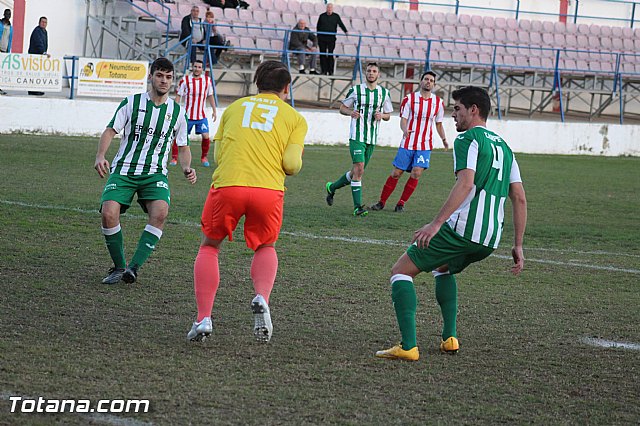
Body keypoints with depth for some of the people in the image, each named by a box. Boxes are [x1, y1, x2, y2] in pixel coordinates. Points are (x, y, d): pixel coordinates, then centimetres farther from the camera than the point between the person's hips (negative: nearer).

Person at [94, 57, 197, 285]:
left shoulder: (177, 111, 8)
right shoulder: (131, 103, 3)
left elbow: (183, 147, 17)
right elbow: (111, 130, 1)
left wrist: (187, 168, -4)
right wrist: (100, 157, -17)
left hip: (155, 174, 1)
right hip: (123, 170, -1)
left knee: (160, 212, -29)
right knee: (108, 213, -23)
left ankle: (134, 267, -25)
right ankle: (119, 267, -1)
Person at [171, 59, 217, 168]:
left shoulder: (207, 80, 4)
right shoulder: (185, 80, -3)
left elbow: (210, 96, 15)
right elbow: (178, 96, 0)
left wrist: (214, 110, 12)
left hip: (201, 116, 2)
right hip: (187, 116, -2)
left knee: (206, 136, -9)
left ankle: (204, 157, 10)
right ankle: (174, 158, 8)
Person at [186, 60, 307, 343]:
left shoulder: (235, 107, 21)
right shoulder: (294, 117, 15)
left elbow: (218, 155, 15)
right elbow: (292, 164, 2)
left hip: (227, 185, 0)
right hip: (269, 190, 0)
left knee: (209, 247, 20)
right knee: (265, 248, 25)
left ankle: (203, 318, 6)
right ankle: (261, 298, -3)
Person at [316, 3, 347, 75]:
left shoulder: (336, 16, 8)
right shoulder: (322, 16, 11)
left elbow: (341, 24, 3)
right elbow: (318, 27, 14)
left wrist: (345, 31, -13)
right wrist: (318, 37, 10)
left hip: (331, 39, -2)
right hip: (322, 38, 2)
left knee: (330, 54, -5)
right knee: (323, 54, 0)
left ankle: (330, 71, -3)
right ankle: (324, 70, 4)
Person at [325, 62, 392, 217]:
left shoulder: (384, 93, 8)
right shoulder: (356, 90, 0)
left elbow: (388, 115, 16)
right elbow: (342, 108, 8)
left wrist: (381, 115, -8)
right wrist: (351, 112, -14)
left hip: (372, 138, 4)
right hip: (357, 136, -4)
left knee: (356, 172, 10)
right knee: (359, 168, -17)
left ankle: (332, 187, 34)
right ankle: (357, 206, -17)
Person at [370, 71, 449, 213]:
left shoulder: (438, 102, 5)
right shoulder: (409, 99, -2)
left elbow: (439, 124, 17)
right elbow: (403, 120, -6)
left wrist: (444, 139, 5)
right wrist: (405, 130, -27)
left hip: (425, 146, 1)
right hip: (407, 144, -1)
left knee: (416, 174, -12)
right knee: (396, 173, 0)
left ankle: (401, 203, 2)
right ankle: (381, 202, 13)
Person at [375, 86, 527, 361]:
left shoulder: (468, 139, -3)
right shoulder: (503, 147, 22)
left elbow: (465, 184, -20)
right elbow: (519, 198, 17)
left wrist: (436, 223, -26)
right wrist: (518, 246, 17)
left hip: (461, 228, -8)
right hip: (490, 239, 8)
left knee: (401, 271, 1)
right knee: (443, 269, 36)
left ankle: (408, 346, -13)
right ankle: (449, 337, 21)